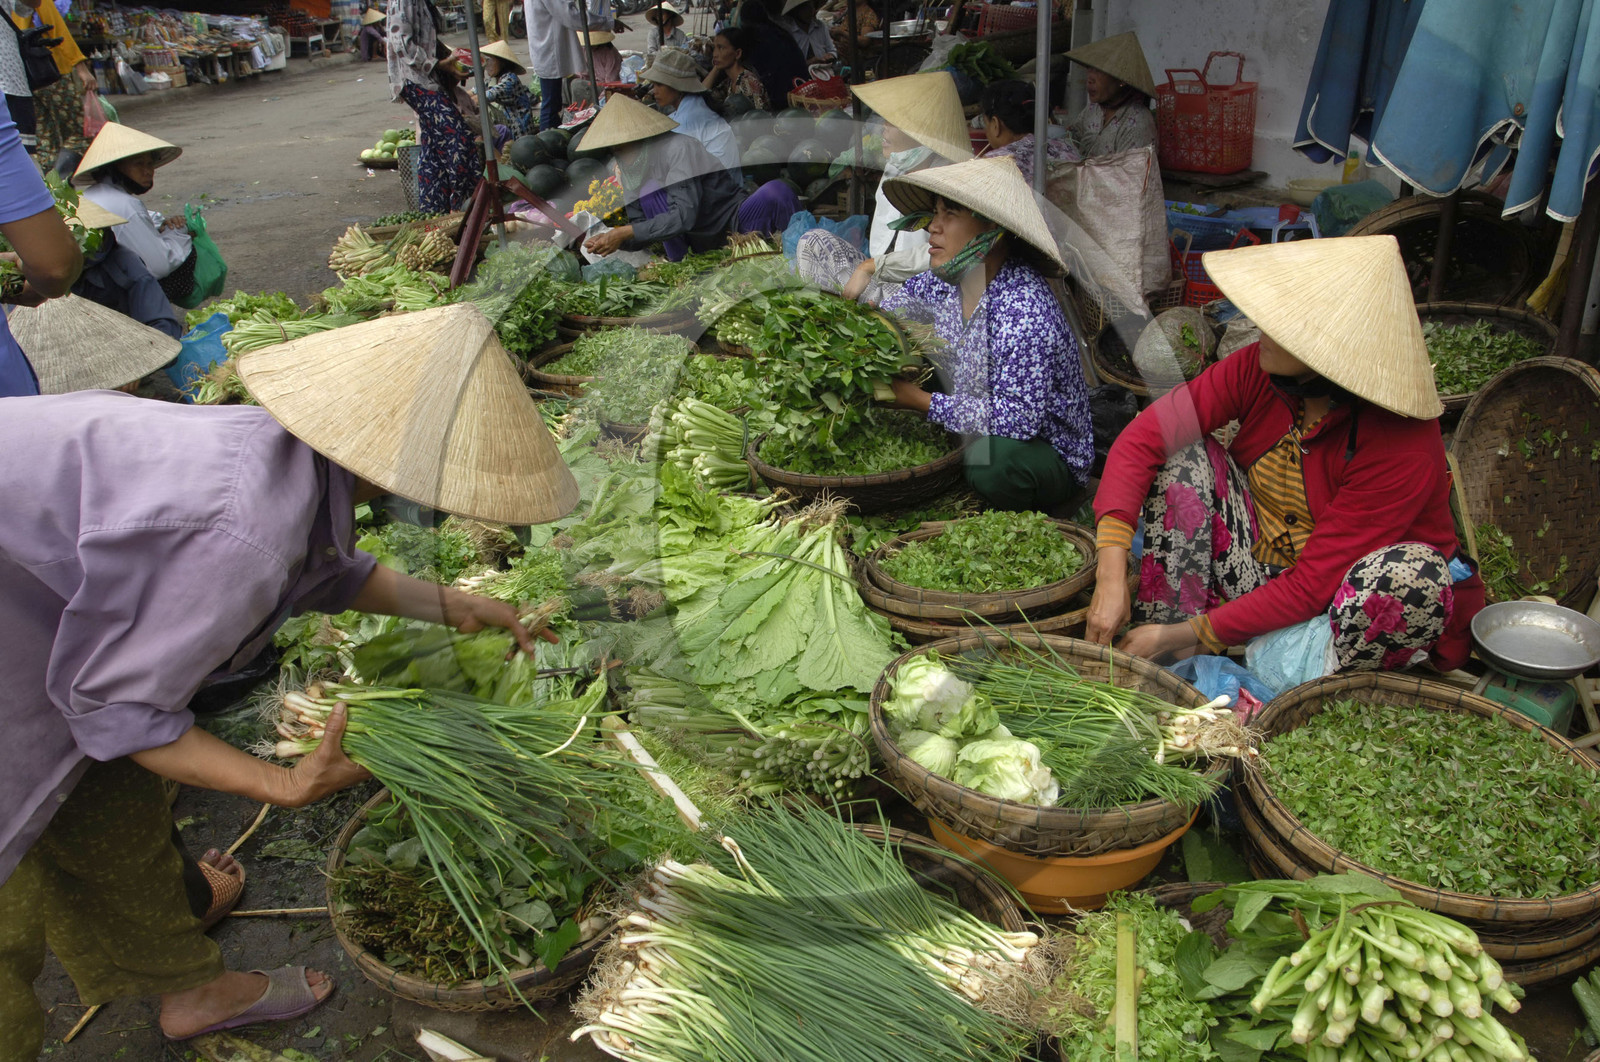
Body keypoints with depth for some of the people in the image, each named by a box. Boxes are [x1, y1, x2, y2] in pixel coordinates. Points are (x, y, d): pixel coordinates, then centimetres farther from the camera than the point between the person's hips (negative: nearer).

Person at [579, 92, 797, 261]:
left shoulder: (678, 148, -21)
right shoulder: (632, 170, 2)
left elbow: (684, 216, -30)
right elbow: (641, 227, 3)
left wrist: (624, 233, -30)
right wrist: (614, 239, -19)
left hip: (736, 222, -6)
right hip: (703, 246, 6)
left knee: (775, 191, -37)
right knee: (649, 193, -16)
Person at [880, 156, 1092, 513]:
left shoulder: (1023, 312, -30)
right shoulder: (943, 283, -3)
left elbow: (1017, 418, -35)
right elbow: (894, 304, 20)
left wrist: (920, 401, -29)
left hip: (1050, 456, -8)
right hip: (972, 434, 8)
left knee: (994, 455, -39)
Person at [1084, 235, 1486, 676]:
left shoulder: (1403, 445, -29)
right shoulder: (1260, 368, -16)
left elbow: (1313, 586, -28)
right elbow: (1143, 438, -19)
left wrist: (1184, 635, -27)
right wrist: (1112, 575, -29)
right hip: (1262, 569, 4)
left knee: (1417, 574, -37)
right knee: (1180, 451, -15)